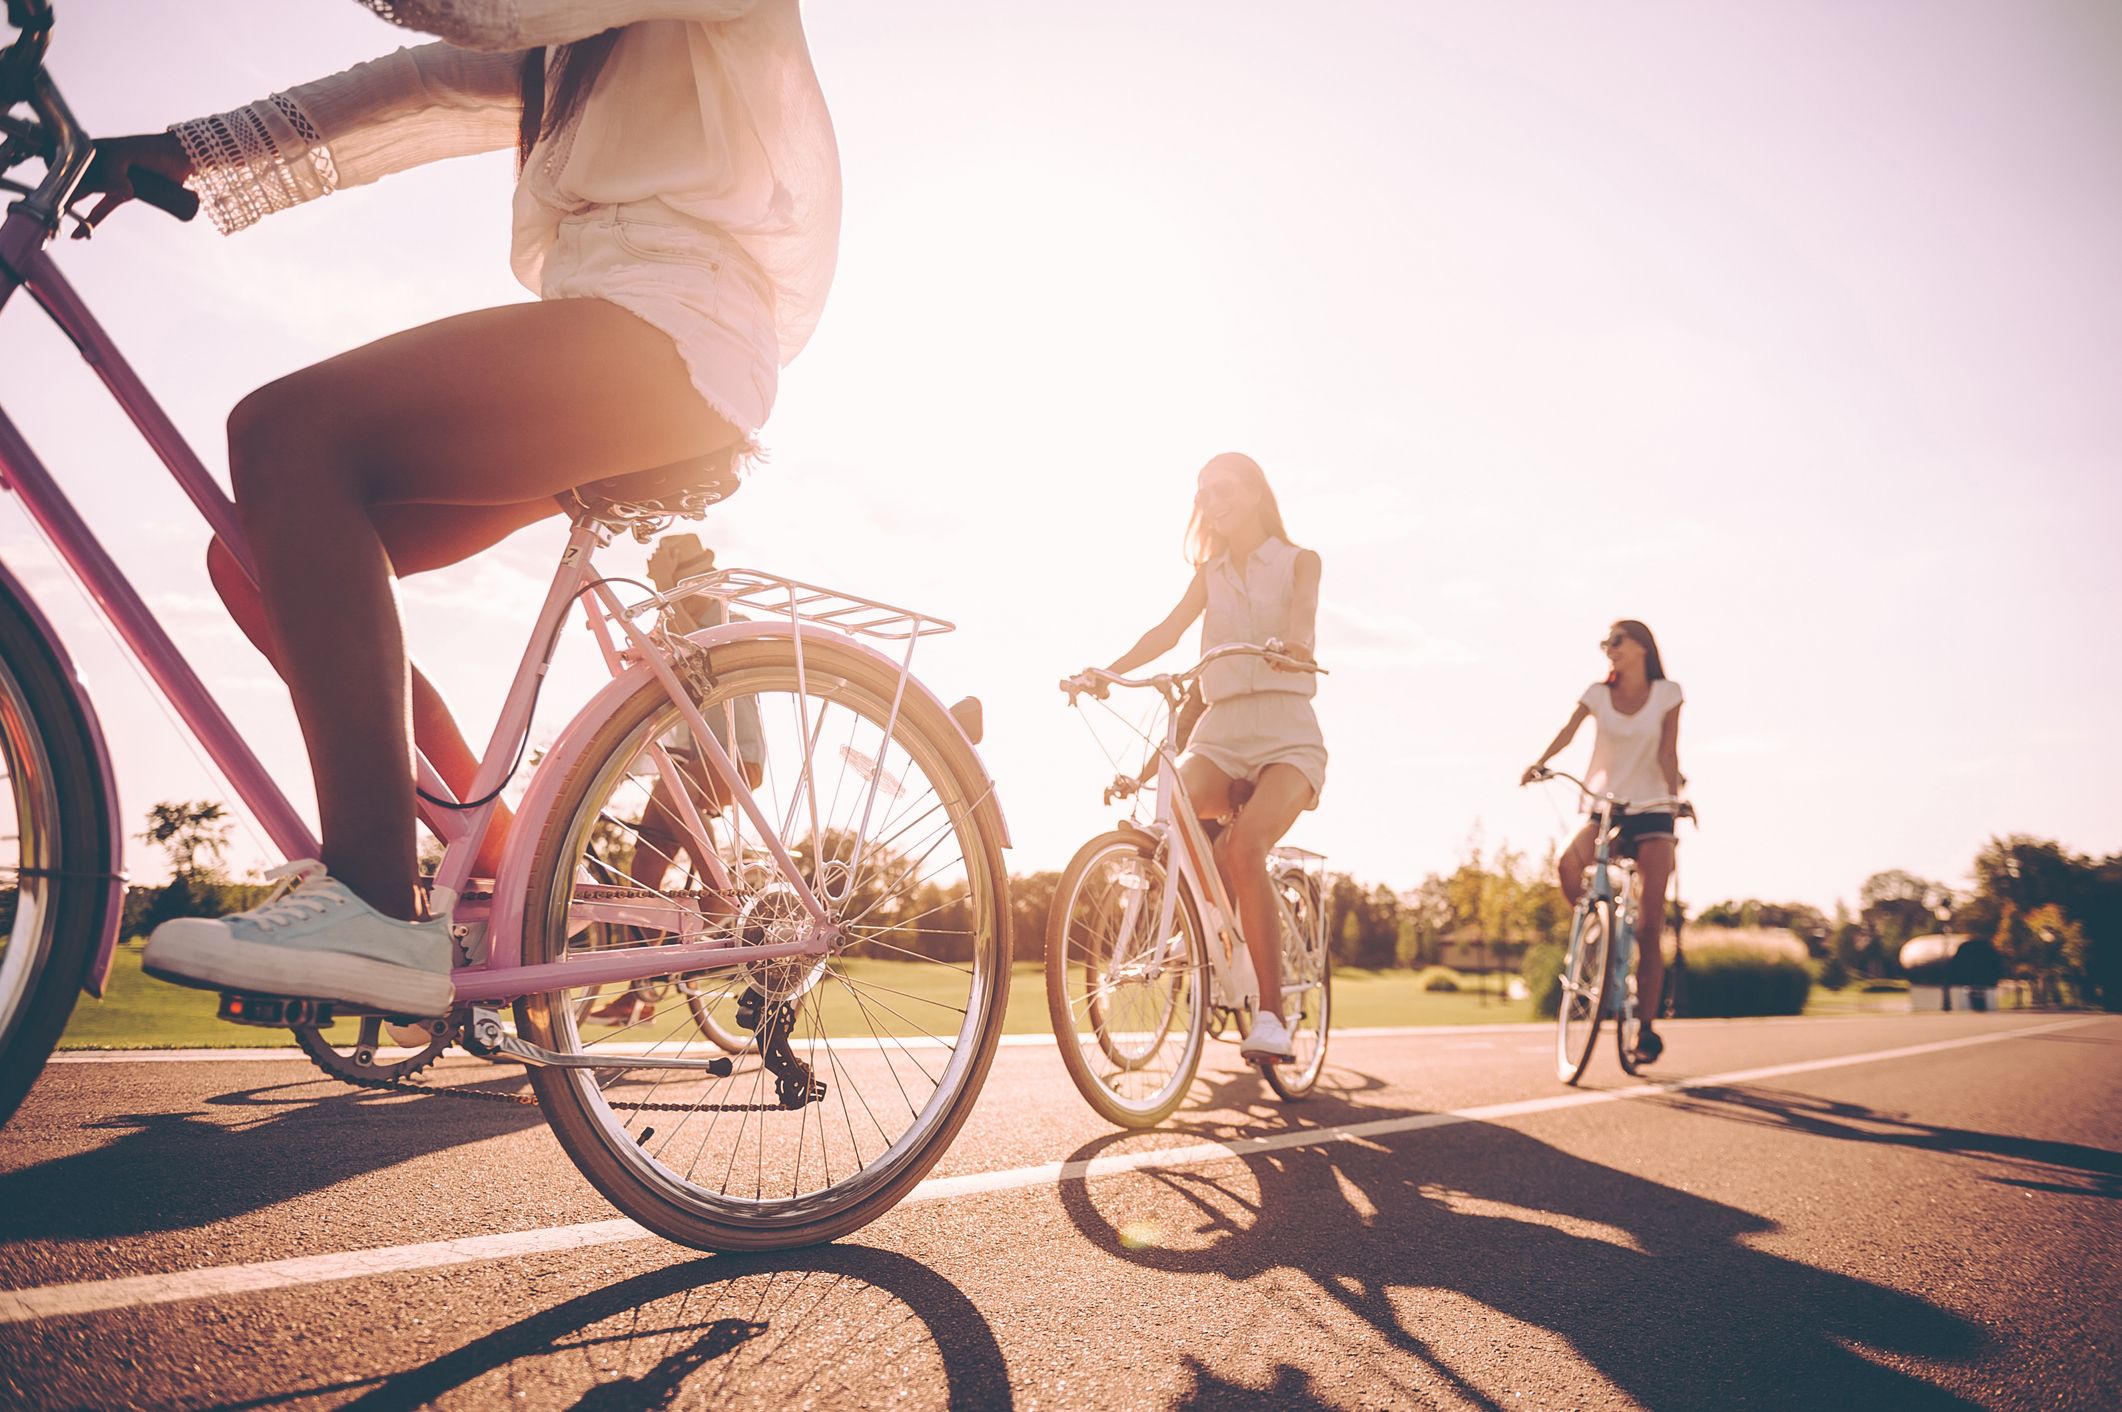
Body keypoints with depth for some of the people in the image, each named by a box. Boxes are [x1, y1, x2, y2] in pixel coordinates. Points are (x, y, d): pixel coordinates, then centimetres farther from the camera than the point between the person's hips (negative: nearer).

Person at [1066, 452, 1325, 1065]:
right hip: (1218, 732, 3)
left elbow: (1302, 611, -13)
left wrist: (1290, 643, -38)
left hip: (1285, 732, -3)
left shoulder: (1299, 561, 9)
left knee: (1244, 845, -30)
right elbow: (1168, 630, 4)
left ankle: (1271, 1014, -23)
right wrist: (1106, 672, -14)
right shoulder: (1209, 574, 19)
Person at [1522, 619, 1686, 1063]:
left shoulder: (1667, 693, 3)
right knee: (1568, 865, -32)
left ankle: (1647, 1026, 1)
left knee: (1650, 926, -7)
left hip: (1651, 813, -1)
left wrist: (1675, 795, -22)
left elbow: (1668, 751, -5)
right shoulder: (1598, 694, 5)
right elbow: (1567, 732, -12)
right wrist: (1539, 763, -31)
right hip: (1605, 809, 1)